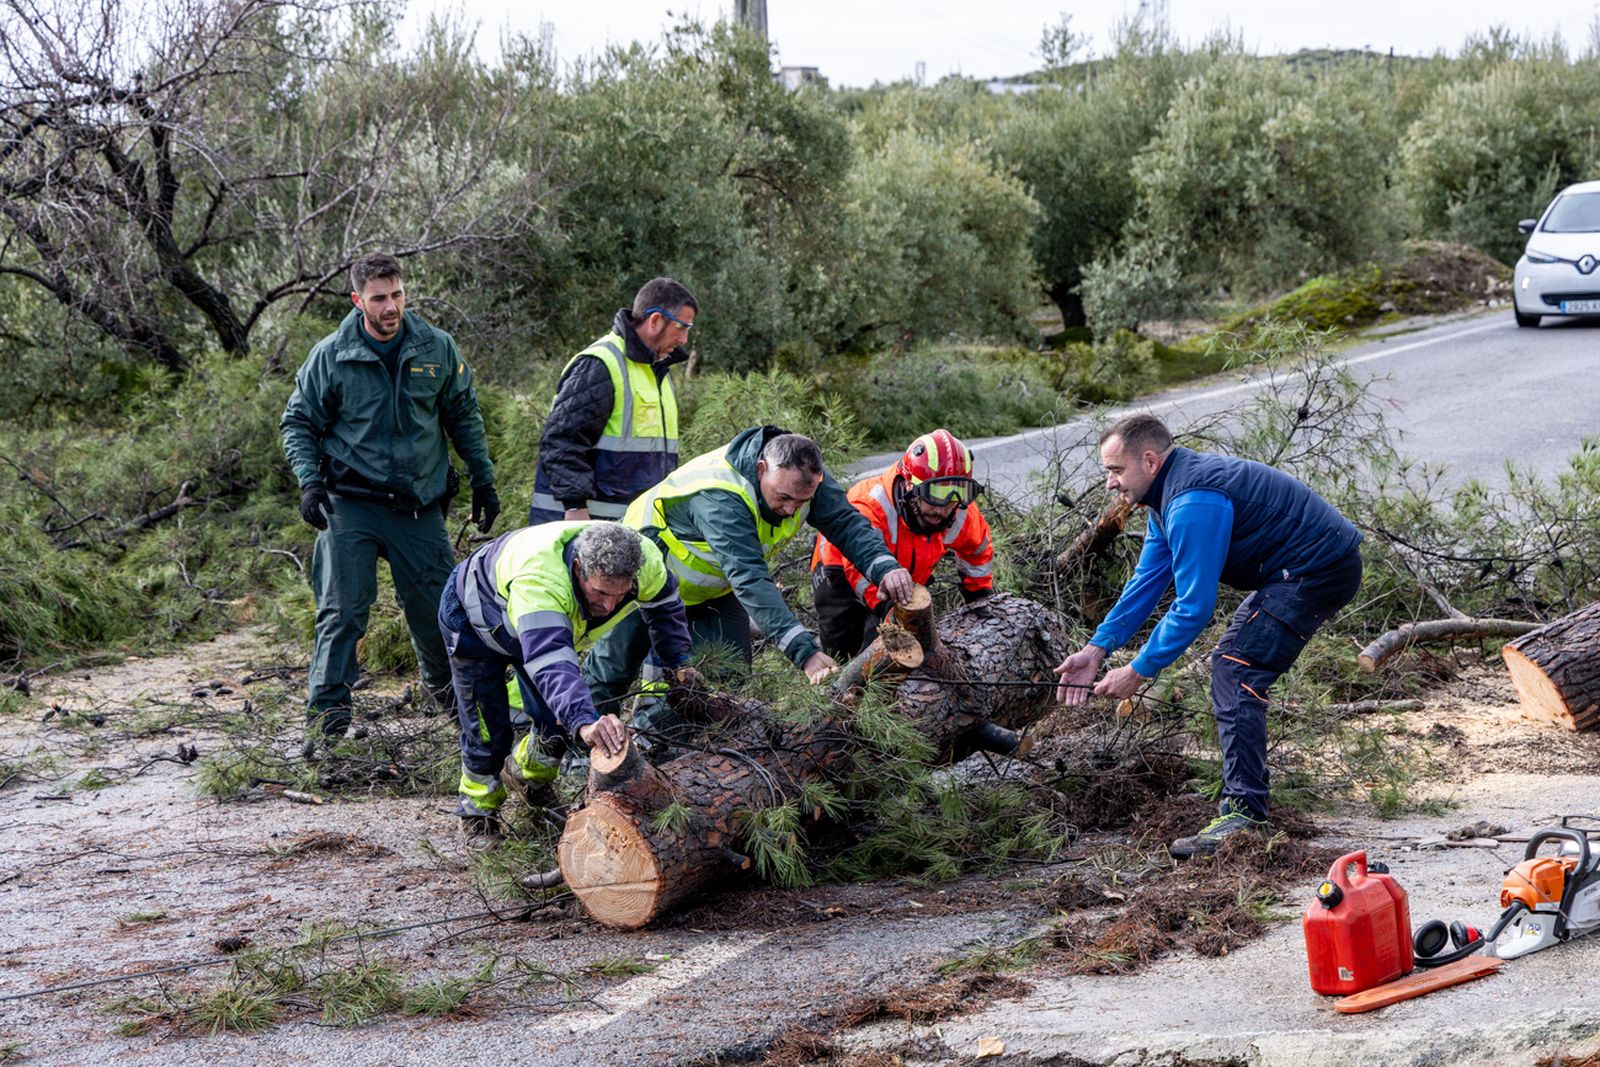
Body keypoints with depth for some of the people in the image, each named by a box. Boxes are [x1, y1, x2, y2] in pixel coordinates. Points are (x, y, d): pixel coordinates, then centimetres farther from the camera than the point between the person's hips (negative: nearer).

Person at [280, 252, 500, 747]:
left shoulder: (436, 348, 1)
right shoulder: (331, 355, -5)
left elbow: (464, 416, 14)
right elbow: (298, 423, 4)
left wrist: (484, 481, 13)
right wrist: (309, 481, -10)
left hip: (420, 505, 2)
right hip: (351, 506, -2)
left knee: (439, 607, 9)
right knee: (342, 612, -7)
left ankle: (446, 689, 34)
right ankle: (327, 716, -2)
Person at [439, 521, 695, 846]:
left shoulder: (645, 560, -31)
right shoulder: (538, 579, -51)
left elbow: (664, 605, -5)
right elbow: (551, 663, -63)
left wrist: (679, 663, -10)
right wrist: (585, 721, -77)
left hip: (556, 623, 6)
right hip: (474, 620, -5)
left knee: (560, 722, 2)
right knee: (489, 729, -3)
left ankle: (525, 773, 34)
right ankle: (478, 813, 23)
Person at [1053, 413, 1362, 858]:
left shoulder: (1193, 504, -24)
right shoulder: (1170, 492, 11)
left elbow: (1194, 606, -24)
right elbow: (1147, 580, 15)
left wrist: (1138, 671, -17)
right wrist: (1096, 649, 8)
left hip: (1319, 571, -11)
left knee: (1235, 669, -18)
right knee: (1232, 666, 19)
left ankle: (1243, 813, -22)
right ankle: (1247, 791, 27)